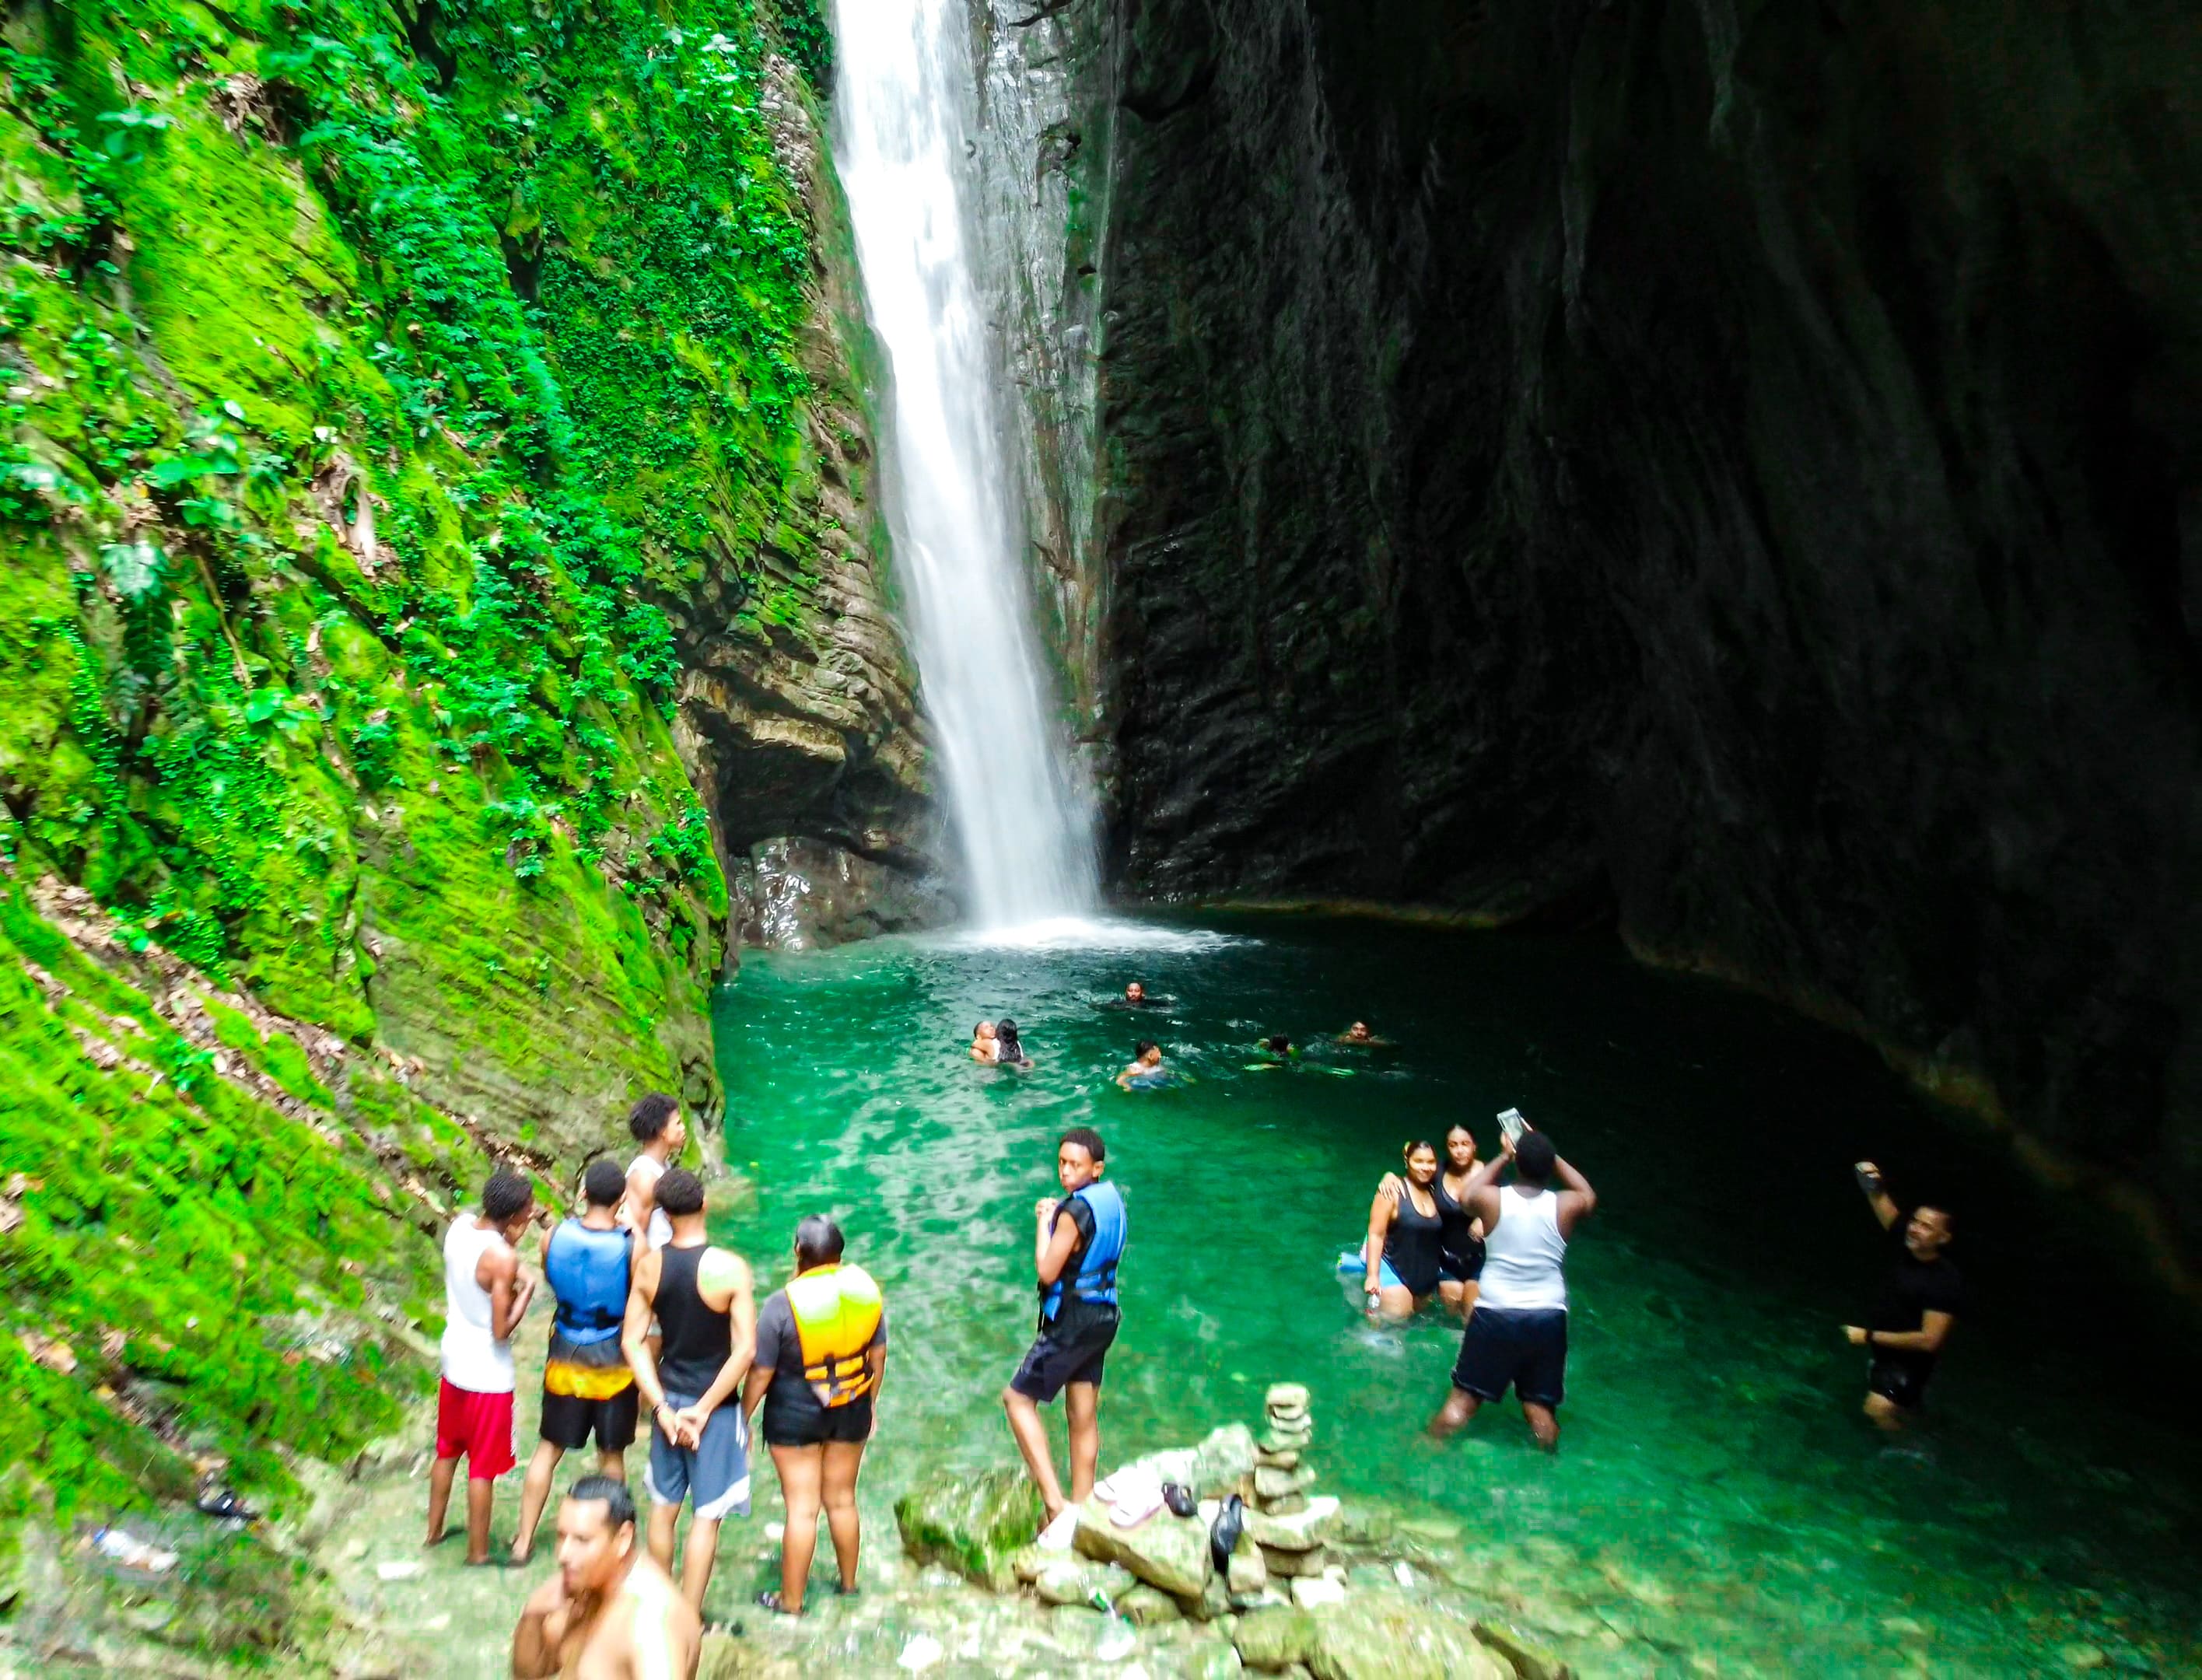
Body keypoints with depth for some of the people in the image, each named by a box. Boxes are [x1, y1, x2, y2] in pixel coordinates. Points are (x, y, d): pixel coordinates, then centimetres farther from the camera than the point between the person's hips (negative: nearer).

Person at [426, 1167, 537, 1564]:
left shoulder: (460, 1226, -8)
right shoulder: (503, 1257, -29)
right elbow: (502, 1329, -24)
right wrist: (527, 1290, -12)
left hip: (454, 1362, 7)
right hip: (488, 1374, -7)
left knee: (447, 1452, 26)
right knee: (483, 1469, 10)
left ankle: (434, 1531, 43)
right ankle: (478, 1552, 25)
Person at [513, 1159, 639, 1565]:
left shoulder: (554, 1237, -13)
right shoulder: (632, 1247, -23)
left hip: (565, 1360, 2)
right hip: (614, 1365, -2)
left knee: (548, 1449, 20)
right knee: (611, 1456, 16)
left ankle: (524, 1540, 28)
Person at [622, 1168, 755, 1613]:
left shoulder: (649, 1265, -7)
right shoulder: (730, 1268, -20)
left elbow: (633, 1341, -4)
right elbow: (744, 1350, -21)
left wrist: (663, 1407, -4)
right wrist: (705, 1408, -11)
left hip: (668, 1397, 5)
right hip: (714, 1405, -4)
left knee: (664, 1505, 20)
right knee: (707, 1514, 8)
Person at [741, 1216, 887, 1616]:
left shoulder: (782, 1304, -20)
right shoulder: (866, 1290, -8)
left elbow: (761, 1372, -14)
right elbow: (878, 1355, 3)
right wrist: (870, 1404, 17)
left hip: (794, 1413, -4)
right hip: (852, 1409, 4)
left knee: (802, 1507, 7)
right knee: (842, 1499, 20)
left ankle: (790, 1599, 20)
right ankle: (849, 1581, 36)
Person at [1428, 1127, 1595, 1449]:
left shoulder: (1492, 1200, -9)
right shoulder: (1565, 1206, -6)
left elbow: (1467, 1193, 15)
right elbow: (1588, 1195, 19)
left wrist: (1503, 1156, 18)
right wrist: (1550, 1155, 16)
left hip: (1495, 1314, -1)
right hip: (1547, 1318, 1)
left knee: (1463, 1399, 9)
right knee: (1541, 1407, 14)